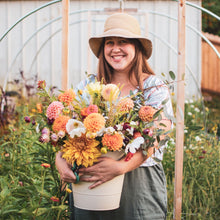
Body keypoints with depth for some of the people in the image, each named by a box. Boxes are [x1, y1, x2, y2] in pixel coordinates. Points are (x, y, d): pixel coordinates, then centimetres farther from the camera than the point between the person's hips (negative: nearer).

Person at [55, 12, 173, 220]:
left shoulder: (154, 87, -2)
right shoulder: (89, 85, 7)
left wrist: (121, 166, -30)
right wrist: (60, 160, -19)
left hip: (139, 187, -2)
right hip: (88, 184, 3)